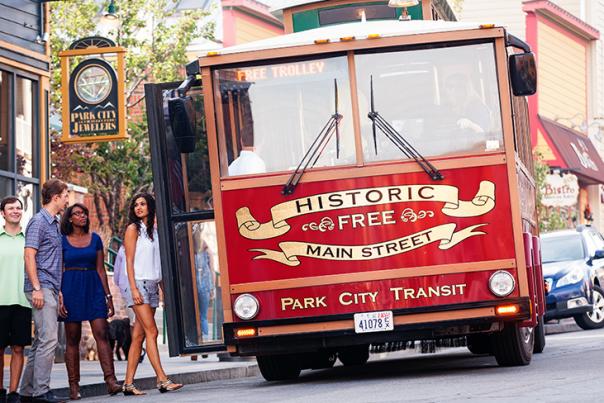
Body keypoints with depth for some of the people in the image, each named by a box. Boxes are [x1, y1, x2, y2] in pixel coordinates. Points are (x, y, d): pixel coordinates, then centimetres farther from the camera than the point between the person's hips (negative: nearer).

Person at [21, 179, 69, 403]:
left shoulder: (54, 224, 20)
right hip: (41, 287, -10)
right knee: (48, 339, -15)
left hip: (50, 289, 10)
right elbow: (29, 255, -15)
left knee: (41, 342, 10)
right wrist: (37, 288, -20)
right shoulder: (39, 221, -8)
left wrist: (58, 290, 21)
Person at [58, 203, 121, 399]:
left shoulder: (95, 239, 10)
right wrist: (58, 298, -9)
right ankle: (74, 386, 4)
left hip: (94, 288, 2)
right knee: (72, 339, 1)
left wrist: (108, 296, 6)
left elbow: (101, 269, 11)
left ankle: (111, 380, -17)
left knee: (102, 334, -10)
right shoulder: (62, 241, 3)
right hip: (71, 289, -2)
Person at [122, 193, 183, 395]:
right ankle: (162, 380, -19)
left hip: (152, 285, 6)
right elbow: (130, 261, -7)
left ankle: (128, 383, 2)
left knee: (139, 336, 3)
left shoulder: (154, 230, 17)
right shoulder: (133, 228, -1)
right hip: (139, 283, -6)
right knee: (151, 331, -14)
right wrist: (134, 288, -15)